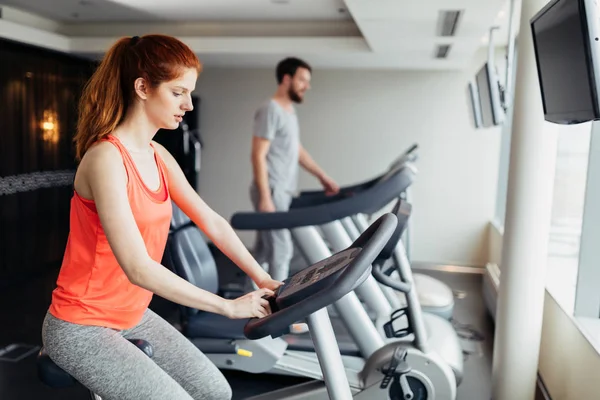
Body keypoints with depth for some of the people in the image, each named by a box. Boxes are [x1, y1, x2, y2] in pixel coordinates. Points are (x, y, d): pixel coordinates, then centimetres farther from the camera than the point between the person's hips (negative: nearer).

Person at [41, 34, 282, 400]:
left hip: (133, 316, 8)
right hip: (81, 328, -8)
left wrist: (262, 278, -4)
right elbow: (139, 268, -30)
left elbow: (212, 222, 4)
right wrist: (229, 306, -26)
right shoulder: (107, 159, -25)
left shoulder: (159, 156, 2)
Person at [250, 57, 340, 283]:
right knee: (281, 248, -7)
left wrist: (322, 177, 17)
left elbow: (297, 151, 22)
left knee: (265, 250, 13)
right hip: (271, 192, -9)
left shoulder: (290, 111, 16)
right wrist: (265, 197, -22)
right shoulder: (270, 110, -13)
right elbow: (258, 156, -18)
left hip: (283, 192, 9)